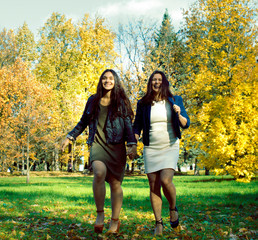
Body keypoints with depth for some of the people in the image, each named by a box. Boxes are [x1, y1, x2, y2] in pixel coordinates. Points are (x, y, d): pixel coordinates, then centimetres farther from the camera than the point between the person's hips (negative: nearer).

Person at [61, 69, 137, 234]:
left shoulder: (121, 102, 7)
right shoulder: (93, 101, 13)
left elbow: (128, 125, 4)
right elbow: (83, 122, 23)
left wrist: (132, 144, -8)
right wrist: (70, 137, 20)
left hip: (116, 146, 0)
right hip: (98, 144, 1)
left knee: (115, 182, 0)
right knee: (100, 173, -27)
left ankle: (115, 221, 17)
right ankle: (100, 213, -10)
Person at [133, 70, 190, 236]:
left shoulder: (175, 101, 3)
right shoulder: (143, 104, 4)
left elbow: (186, 124, 4)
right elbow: (137, 127, 10)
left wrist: (179, 115, -16)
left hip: (170, 147, -2)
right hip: (150, 149, 2)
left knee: (166, 180, -18)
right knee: (154, 186, 1)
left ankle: (173, 208, 12)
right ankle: (158, 222, 13)